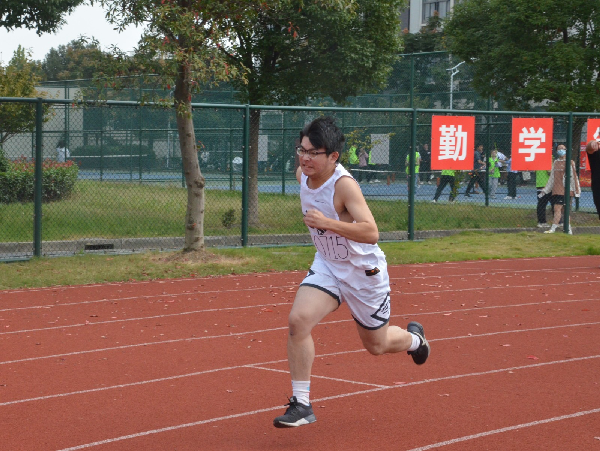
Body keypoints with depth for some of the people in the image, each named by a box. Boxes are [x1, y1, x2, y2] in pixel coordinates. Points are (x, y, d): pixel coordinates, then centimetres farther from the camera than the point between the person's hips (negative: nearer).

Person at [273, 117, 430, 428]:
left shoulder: (344, 184, -30)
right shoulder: (302, 175, -8)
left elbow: (371, 232, -40)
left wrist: (328, 223, -48)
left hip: (364, 271, -5)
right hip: (327, 265, 5)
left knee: (376, 345, 13)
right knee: (298, 320, -20)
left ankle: (413, 338, 50)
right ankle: (301, 405, -13)